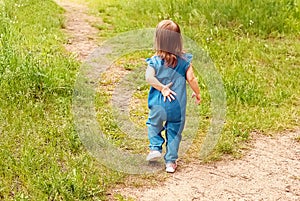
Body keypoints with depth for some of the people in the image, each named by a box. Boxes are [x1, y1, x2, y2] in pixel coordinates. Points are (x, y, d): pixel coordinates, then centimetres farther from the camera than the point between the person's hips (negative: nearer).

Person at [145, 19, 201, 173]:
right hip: (177, 106, 1)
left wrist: (162, 88, -19)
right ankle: (171, 161, 15)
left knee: (154, 124, 26)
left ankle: (155, 147, 12)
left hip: (158, 105, 0)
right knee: (174, 131, 13)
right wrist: (197, 93, 10)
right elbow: (191, 79, -5)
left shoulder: (155, 60, -8)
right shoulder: (184, 60, -6)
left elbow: (149, 77, -23)